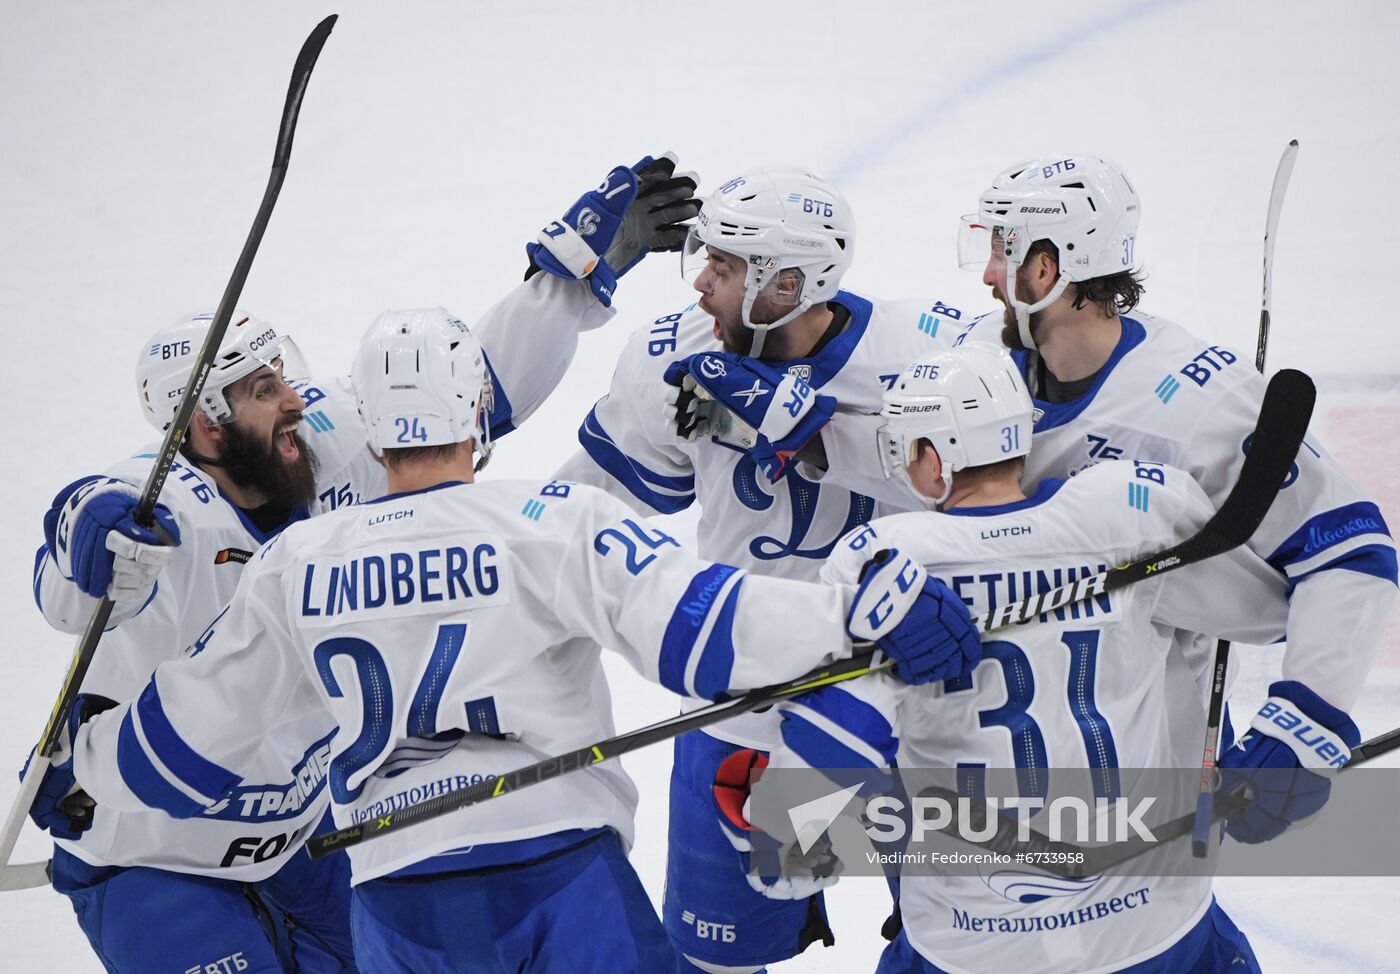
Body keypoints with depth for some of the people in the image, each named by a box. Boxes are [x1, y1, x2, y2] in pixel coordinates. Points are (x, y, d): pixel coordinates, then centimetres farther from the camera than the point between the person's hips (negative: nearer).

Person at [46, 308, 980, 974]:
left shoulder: (294, 566, 7)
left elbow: (190, 743, 15)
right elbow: (687, 619, -17)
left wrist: (82, 756, 34)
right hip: (560, 880, -3)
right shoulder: (551, 522, -5)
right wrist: (860, 613, -21)